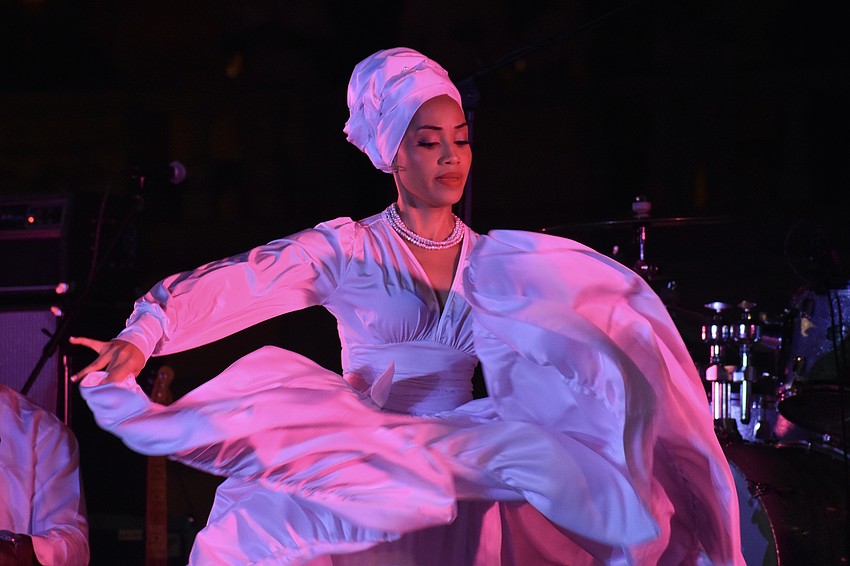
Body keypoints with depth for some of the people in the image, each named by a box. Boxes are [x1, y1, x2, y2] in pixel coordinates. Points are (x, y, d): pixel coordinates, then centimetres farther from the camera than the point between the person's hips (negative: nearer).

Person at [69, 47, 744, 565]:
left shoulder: (496, 263, 12)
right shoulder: (347, 250, 2)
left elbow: (523, 392, 8)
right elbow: (238, 283, -10)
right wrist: (144, 336, -26)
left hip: (461, 459, 2)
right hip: (363, 459, -2)